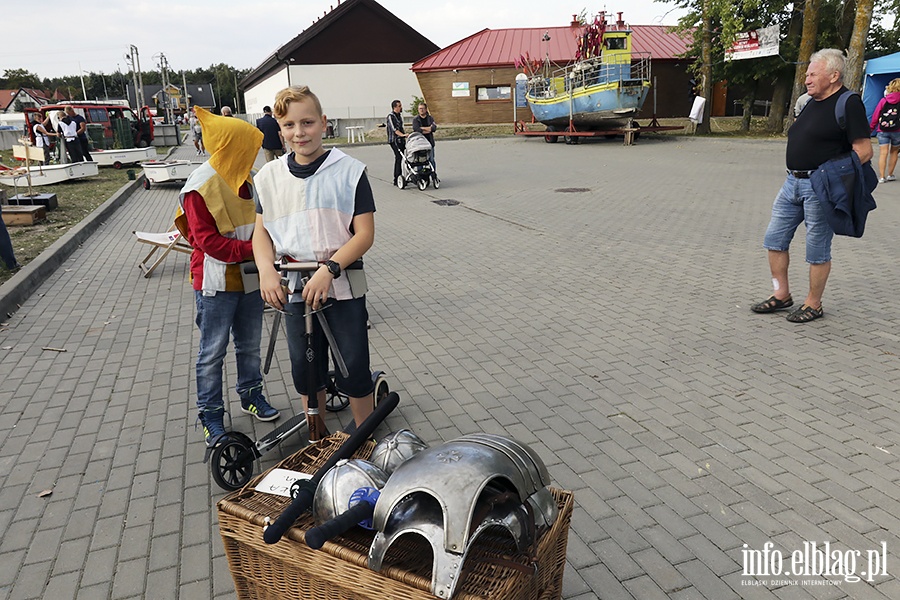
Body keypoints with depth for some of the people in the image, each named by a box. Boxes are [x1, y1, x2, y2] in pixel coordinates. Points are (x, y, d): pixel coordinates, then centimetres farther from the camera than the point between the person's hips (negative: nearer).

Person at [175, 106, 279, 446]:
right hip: (216, 282, -7)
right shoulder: (200, 188, -16)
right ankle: (211, 417, 16)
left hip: (248, 277, 7)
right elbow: (207, 240, -21)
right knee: (212, 352, 4)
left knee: (250, 345, 19)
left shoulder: (245, 182, 8)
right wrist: (253, 249, -26)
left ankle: (251, 395, 37)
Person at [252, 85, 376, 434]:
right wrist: (266, 270, -11)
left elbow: (364, 234, -11)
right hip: (294, 289, 4)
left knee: (353, 370, 1)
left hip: (342, 285, -3)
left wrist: (329, 269, -23)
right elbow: (261, 231, 8)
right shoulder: (269, 176, 4)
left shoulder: (349, 172, -8)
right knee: (305, 371, 15)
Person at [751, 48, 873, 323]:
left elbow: (864, 151, -14)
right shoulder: (812, 104, 16)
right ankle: (781, 295, 21)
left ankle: (813, 305, 15)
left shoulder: (849, 103, -9)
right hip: (793, 182, 9)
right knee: (775, 239, 9)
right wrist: (795, 175, 15)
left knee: (818, 249, 1)